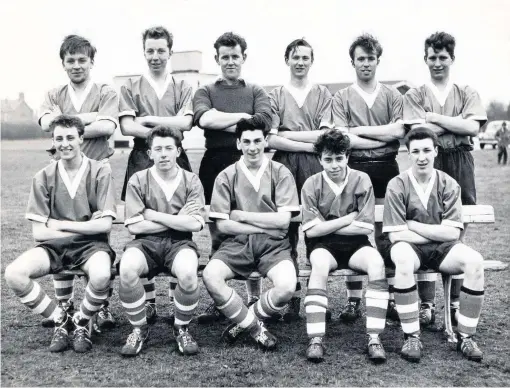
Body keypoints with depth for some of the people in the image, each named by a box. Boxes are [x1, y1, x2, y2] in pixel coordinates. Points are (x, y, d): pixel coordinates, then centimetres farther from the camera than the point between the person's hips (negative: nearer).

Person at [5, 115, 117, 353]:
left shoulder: (100, 172, -2)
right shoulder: (44, 177, 3)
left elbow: (104, 225, -7)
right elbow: (39, 232, -2)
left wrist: (60, 225, -6)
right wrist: (86, 226, -7)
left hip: (91, 245, -2)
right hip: (54, 246, 2)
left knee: (101, 276, -36)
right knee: (14, 274, -25)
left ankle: (81, 322, -2)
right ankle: (61, 319, 0)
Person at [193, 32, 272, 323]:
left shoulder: (256, 92, 14)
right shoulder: (206, 91, 15)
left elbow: (263, 122, -8)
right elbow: (203, 118, -8)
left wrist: (220, 121, -6)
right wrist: (242, 116, -7)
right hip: (215, 165, 1)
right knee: (217, 238, 6)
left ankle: (255, 298, 14)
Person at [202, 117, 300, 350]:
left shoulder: (281, 173, 5)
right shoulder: (226, 177, 6)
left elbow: (283, 220, -3)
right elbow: (223, 225, -2)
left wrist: (242, 216, -4)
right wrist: (266, 225, -5)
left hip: (273, 244, 0)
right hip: (236, 243, 1)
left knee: (287, 287, -30)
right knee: (210, 276, -29)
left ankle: (243, 322, 1)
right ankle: (254, 327, -6)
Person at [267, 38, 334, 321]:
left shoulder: (323, 94, 15)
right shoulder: (276, 95, 14)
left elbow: (327, 134, 1)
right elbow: (271, 139, 1)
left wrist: (288, 134, -3)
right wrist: (310, 143, -5)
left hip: (315, 166, 0)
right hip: (284, 165, 1)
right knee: (286, 232, -1)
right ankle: (292, 297, 5)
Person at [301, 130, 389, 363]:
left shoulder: (361, 181, -3)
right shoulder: (312, 185, -4)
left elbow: (366, 228, -6)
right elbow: (311, 230, -10)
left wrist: (327, 226, -8)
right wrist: (349, 218, -10)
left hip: (355, 245, 1)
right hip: (323, 246, -1)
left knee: (377, 262, -31)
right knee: (320, 264, -36)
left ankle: (374, 338, -31)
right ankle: (316, 339, -36)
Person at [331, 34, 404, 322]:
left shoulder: (393, 95, 11)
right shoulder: (342, 98, 7)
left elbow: (398, 130, -4)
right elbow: (342, 139, -6)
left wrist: (359, 130, -6)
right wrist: (384, 138, -7)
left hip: (386, 169, 1)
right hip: (354, 169, -1)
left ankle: (391, 299, 10)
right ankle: (353, 301, 9)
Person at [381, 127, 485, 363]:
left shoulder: (449, 185, 0)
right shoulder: (397, 186, -7)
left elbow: (452, 233, -7)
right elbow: (396, 235, -12)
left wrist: (412, 225, -11)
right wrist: (436, 233, -8)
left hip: (441, 249, 3)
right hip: (407, 247, -3)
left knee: (474, 261, -27)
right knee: (404, 258, -38)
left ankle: (465, 336, -13)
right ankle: (411, 337, -27)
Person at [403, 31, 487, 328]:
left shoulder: (467, 93, 12)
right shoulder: (415, 95, 10)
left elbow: (473, 127, -5)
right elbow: (417, 131, -7)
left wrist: (435, 118, -5)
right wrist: (457, 124, -6)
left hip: (460, 165, 1)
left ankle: (455, 304, 11)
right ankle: (427, 304, 2)